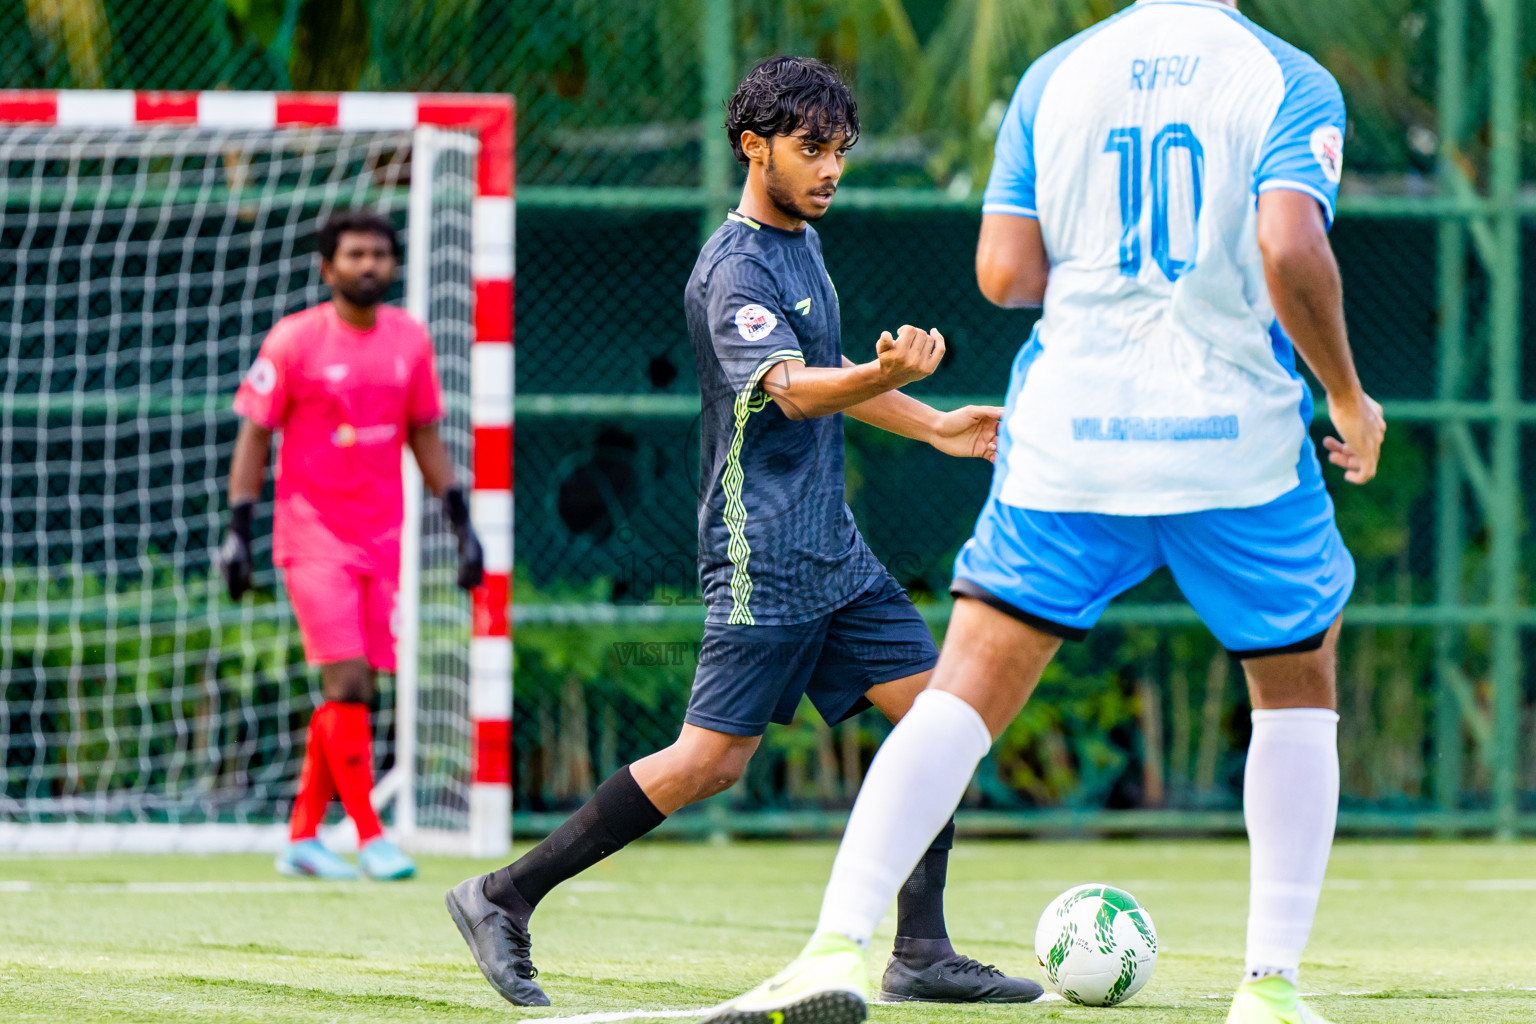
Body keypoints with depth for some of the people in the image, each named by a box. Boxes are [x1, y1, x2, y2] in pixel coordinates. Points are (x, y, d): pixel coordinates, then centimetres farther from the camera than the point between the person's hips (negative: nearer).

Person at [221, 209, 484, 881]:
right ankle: (369, 838, -11)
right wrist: (238, 530, -7)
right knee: (347, 683, -15)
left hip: (381, 541, 5)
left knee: (355, 692, 5)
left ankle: (302, 838, 15)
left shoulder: (409, 340, 8)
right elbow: (254, 435, -2)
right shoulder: (294, 340, -6)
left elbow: (425, 437, 16)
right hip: (313, 539, -5)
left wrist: (461, 521, 11)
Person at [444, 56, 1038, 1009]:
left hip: (835, 546, 9)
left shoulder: (803, 240, 15)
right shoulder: (735, 268, -15)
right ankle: (505, 899, -4)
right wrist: (885, 376, -49)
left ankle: (922, 952, 4)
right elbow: (791, 388, -31)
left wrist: (934, 426, 31)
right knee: (712, 759, -11)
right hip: (763, 552, -9)